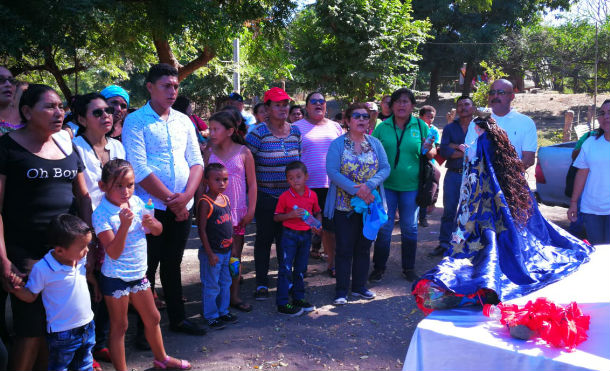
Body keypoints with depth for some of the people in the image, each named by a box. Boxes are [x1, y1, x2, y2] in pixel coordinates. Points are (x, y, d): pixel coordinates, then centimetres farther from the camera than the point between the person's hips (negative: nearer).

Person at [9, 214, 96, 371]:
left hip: (87, 327, 6)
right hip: (63, 335, -5)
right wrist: (17, 289, -29)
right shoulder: (42, 269, -22)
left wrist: (94, 283, 4)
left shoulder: (81, 259, -5)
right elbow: (31, 296, -12)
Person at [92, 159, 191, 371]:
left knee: (152, 318, 20)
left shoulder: (137, 202, -2)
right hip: (115, 278, -7)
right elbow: (113, 253, -25)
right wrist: (124, 224, -36)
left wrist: (151, 223, -17)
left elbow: (158, 231, 7)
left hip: (138, 273, 7)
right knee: (119, 326, 6)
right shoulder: (101, 214, -19)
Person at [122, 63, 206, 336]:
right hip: (151, 208, -5)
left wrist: (186, 195, -10)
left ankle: (177, 318, 29)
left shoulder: (183, 121, 10)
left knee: (173, 264, 17)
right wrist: (170, 199, -13)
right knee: (147, 268, 3)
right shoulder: (135, 122, -7)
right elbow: (139, 169, -15)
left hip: (182, 207, 5)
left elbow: (196, 162, 6)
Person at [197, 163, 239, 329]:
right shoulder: (205, 203, -17)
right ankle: (211, 316, 20)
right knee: (211, 286, 6)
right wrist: (210, 253, -17)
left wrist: (232, 247, 14)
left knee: (226, 283, 19)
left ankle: (223, 311, 35)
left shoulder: (226, 199, 5)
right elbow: (202, 230, -17)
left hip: (226, 251, 7)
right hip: (212, 252, -7)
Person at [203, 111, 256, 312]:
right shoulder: (209, 153, 4)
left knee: (235, 254, 7)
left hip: (237, 211, 0)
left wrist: (251, 210, -3)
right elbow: (203, 182, 7)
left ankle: (234, 296, 17)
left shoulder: (244, 152, -1)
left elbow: (252, 184, 2)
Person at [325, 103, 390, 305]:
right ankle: (341, 290, 11)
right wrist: (356, 190, -22)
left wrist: (369, 185, -18)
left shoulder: (375, 143, 7)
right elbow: (332, 171, -14)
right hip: (344, 206, -3)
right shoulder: (337, 144, -4)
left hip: (370, 204, 4)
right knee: (344, 249, 1)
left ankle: (359, 286, 25)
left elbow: (385, 168, 0)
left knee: (364, 248, 12)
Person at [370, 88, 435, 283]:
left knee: (409, 228, 10)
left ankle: (408, 268, 23)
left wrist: (429, 150, -16)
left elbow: (431, 154, 6)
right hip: (386, 184, 0)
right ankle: (379, 267, 16)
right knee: (384, 227, 3)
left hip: (411, 186, 0)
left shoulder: (421, 126, 3)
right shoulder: (382, 127, 3)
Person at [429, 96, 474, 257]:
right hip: (453, 174, 2)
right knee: (449, 210, 6)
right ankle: (444, 243, 14)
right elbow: (443, 150, -3)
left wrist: (456, 146, -10)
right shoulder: (450, 128, 11)